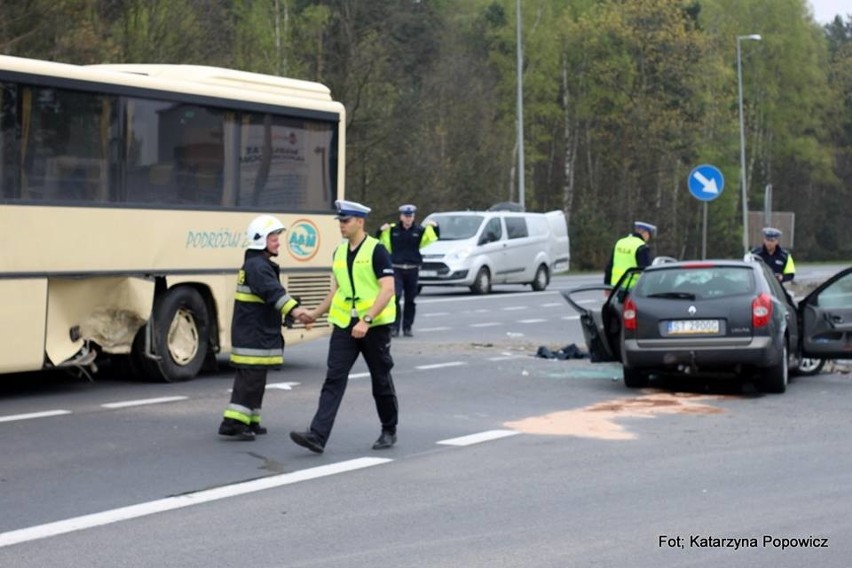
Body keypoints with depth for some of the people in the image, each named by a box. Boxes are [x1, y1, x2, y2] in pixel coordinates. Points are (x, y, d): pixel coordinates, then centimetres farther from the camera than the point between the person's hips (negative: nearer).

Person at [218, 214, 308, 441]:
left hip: (255, 334, 11)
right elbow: (273, 292, -32)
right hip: (253, 335, -11)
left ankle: (249, 422, 22)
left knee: (252, 379, 15)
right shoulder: (257, 266, -16)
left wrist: (293, 308, 29)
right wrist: (293, 309, -44)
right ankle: (233, 423, -14)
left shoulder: (256, 264, 19)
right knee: (251, 378, -12)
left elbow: (272, 293, 28)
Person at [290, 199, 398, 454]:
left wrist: (367, 320, -26)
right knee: (334, 379, -5)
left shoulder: (376, 250, -11)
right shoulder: (340, 252, 10)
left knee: (381, 380, 8)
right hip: (344, 325, 5)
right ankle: (317, 436, -14)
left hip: (374, 325, -5)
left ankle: (389, 431, 26)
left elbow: (387, 289, -18)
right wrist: (316, 313, 13)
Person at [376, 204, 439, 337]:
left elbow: (435, 236, 4)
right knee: (395, 296, -14)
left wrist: (435, 226, -15)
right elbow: (378, 240, 14)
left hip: (412, 269, 1)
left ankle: (407, 327, 17)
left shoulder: (419, 230, 3)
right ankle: (394, 327, -11)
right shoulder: (392, 230, 4)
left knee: (410, 299, 7)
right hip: (397, 268, -1)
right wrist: (381, 230, -5)